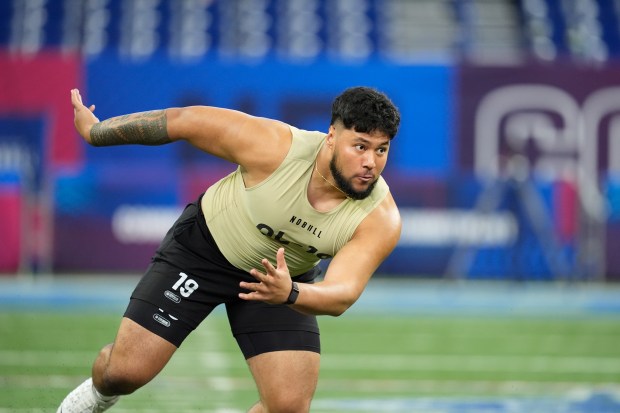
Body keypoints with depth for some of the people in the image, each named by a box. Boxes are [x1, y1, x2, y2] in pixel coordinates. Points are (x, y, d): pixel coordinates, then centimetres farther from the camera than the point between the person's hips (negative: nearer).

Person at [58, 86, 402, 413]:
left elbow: (343, 294, -38)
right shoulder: (273, 147, -33)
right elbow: (181, 121, -20)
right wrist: (95, 131, -9)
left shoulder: (380, 218, -28)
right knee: (126, 370, -6)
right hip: (203, 247, -2)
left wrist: (289, 294, -60)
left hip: (283, 277, 2)